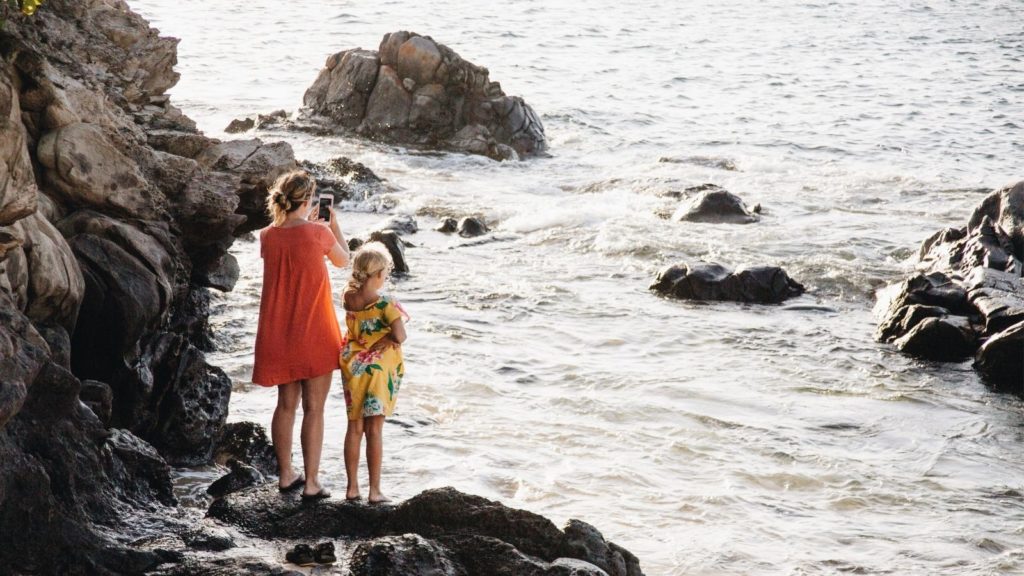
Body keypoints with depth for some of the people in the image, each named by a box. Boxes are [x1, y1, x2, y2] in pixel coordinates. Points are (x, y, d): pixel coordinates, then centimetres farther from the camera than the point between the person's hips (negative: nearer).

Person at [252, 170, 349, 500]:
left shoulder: (268, 236, -2)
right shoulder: (319, 233, -14)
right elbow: (343, 261, 5)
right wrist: (333, 224, 15)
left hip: (279, 334, 5)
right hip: (314, 332, -5)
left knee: (286, 404, 16)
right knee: (314, 408, 2)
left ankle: (286, 475, 24)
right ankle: (311, 483, 4)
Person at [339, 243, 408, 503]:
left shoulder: (348, 296, -4)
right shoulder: (385, 303, -19)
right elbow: (400, 336, -24)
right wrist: (389, 338, -6)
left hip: (353, 365, 4)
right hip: (380, 367, -4)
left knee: (354, 427, 12)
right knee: (374, 429, 1)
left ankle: (352, 487, 16)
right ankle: (375, 491, 5)